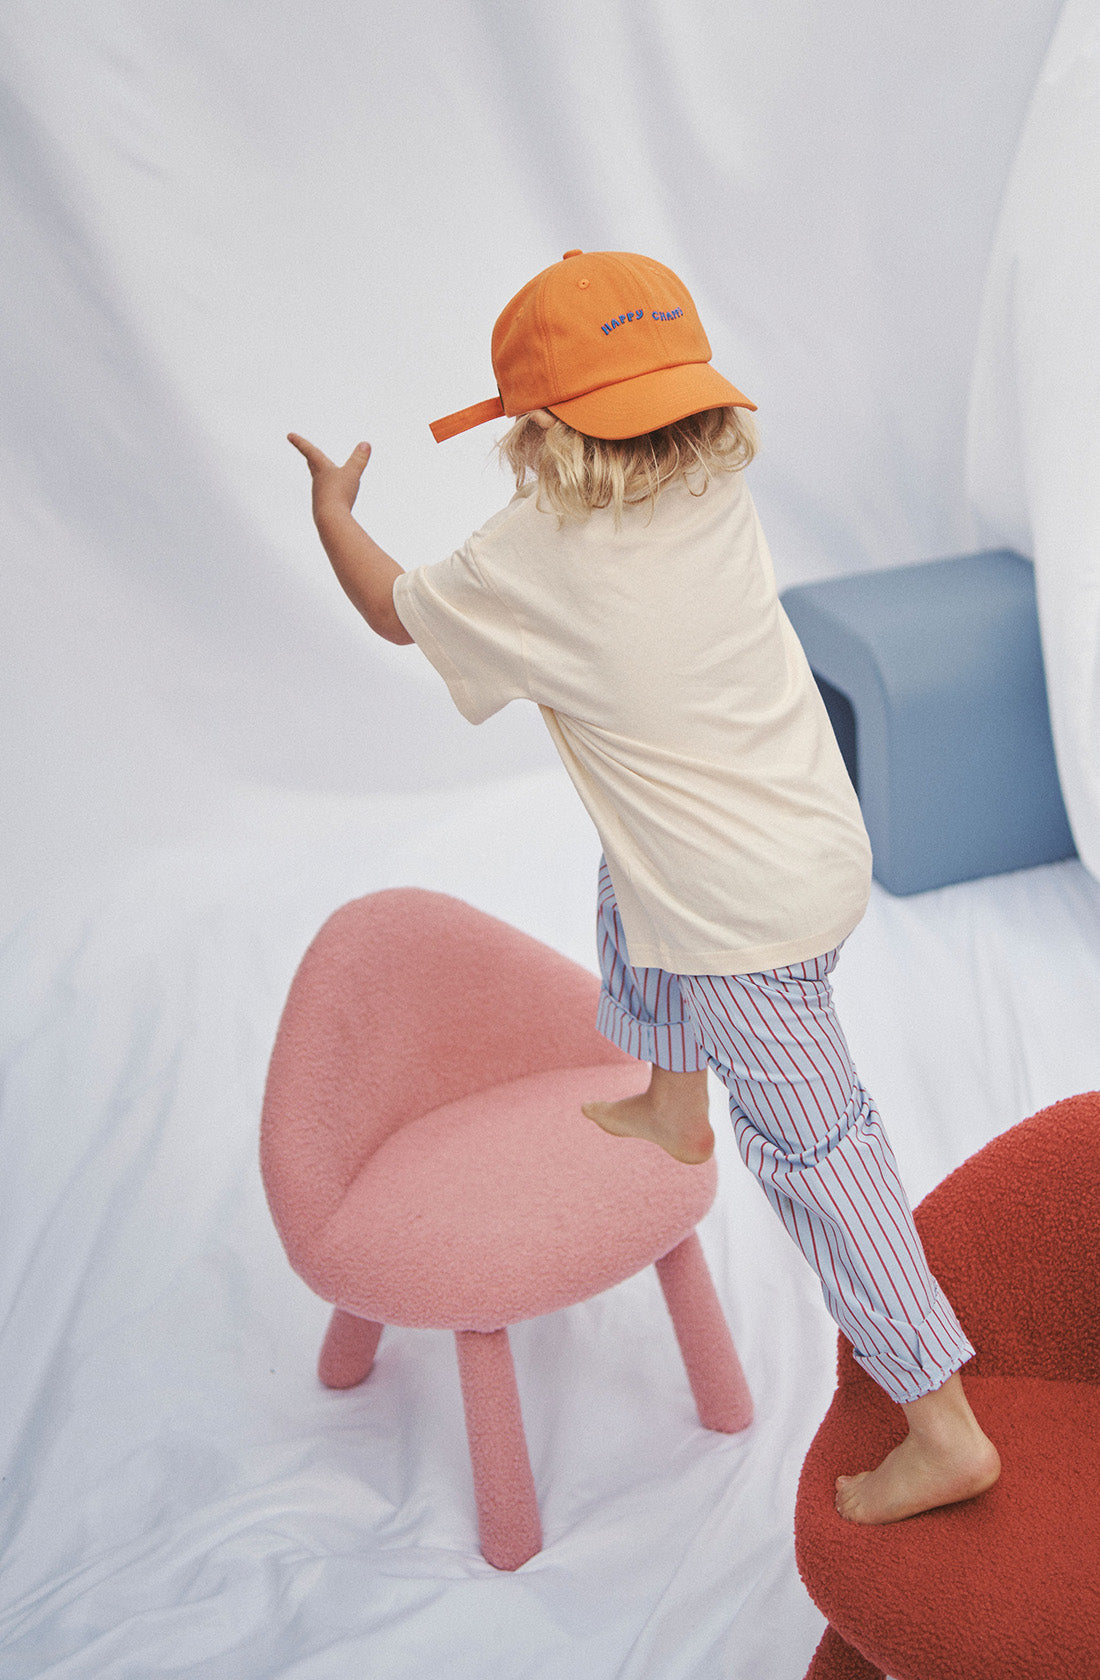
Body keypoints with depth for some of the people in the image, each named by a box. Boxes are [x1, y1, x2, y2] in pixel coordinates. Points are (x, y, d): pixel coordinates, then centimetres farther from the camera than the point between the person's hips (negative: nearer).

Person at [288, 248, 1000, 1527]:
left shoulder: (529, 559, -17)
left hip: (746, 913, -8)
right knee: (631, 887, 33)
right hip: (819, 834, 8)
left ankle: (943, 1430, 8)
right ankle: (672, 1108, 51)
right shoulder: (722, 493, -2)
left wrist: (332, 507, 21)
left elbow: (391, 610, 4)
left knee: (812, 1149, 1)